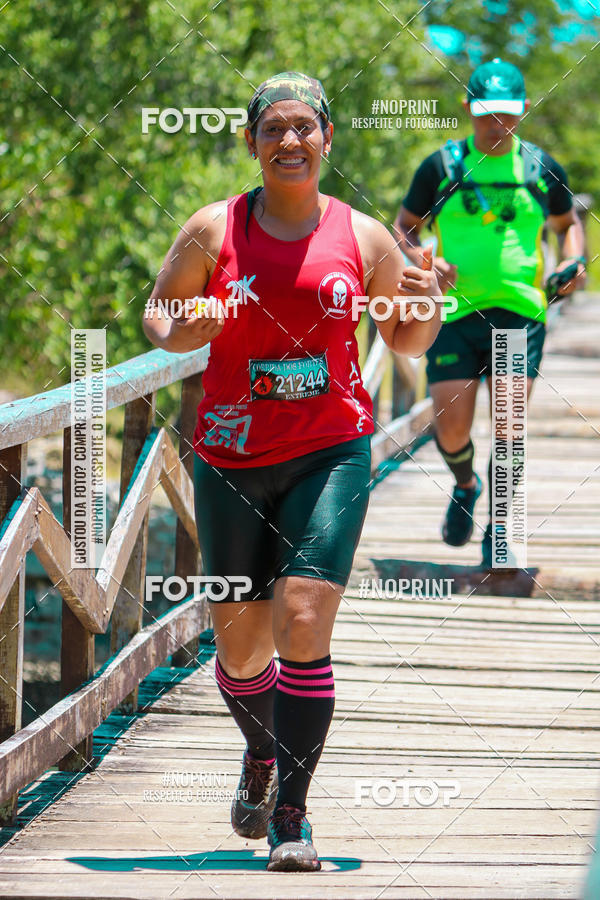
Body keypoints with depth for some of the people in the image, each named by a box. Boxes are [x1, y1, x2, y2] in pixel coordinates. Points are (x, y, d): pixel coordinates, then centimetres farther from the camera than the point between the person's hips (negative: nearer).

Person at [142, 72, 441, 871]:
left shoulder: (362, 237, 2)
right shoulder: (214, 231, 1)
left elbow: (407, 341, 13)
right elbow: (157, 315, 11)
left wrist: (427, 307, -9)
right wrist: (184, 333, -12)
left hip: (330, 453, -1)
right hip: (231, 456, 1)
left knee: (304, 621, -17)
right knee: (239, 644, 8)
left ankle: (291, 817, -12)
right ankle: (261, 753, 42)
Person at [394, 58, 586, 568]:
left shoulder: (542, 170, 6)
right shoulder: (441, 167, 2)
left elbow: (568, 223, 22)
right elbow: (404, 227, 11)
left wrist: (575, 263, 2)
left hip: (521, 314, 0)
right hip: (455, 313, 0)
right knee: (451, 429, -3)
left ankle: (496, 536, 4)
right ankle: (465, 486, 32)